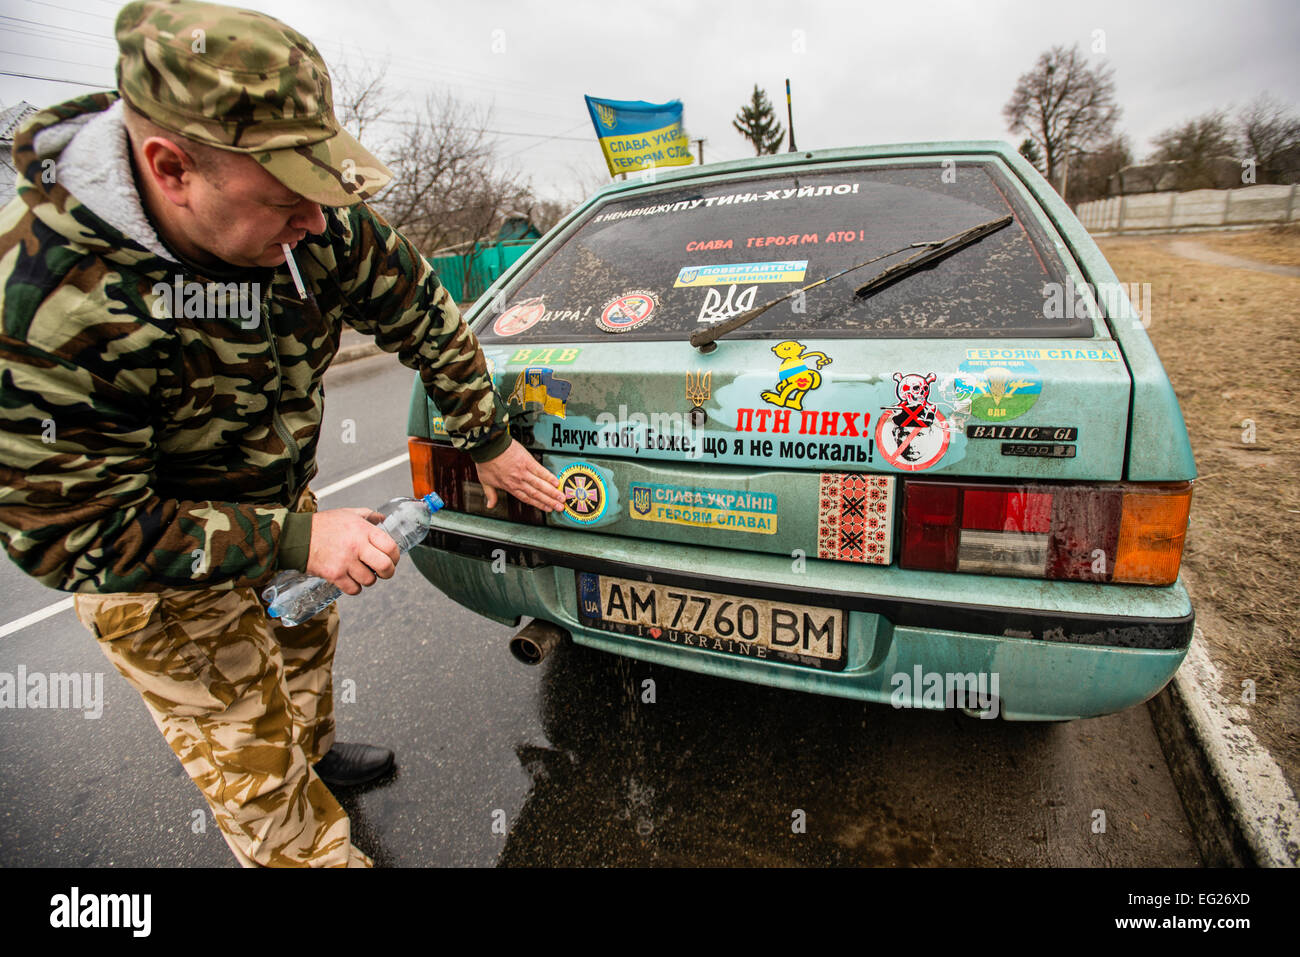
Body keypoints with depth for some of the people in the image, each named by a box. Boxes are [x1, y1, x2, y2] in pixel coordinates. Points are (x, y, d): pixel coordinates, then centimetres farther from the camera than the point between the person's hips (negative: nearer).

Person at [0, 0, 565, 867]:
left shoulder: (313, 224, -23)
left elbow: (422, 314, -9)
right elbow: (75, 538, -29)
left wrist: (489, 442, -4)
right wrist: (294, 543, -34)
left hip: (280, 502, 6)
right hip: (161, 577, -6)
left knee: (306, 645, 32)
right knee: (255, 772, 8)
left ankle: (315, 754, 63)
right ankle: (323, 855, 35)